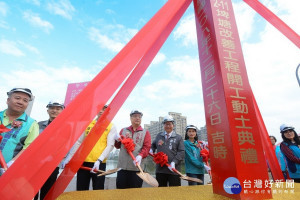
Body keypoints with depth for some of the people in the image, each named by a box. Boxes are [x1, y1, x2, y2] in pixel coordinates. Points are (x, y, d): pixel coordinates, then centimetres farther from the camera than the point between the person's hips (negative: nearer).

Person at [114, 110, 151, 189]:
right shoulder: (123, 130, 15)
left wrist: (140, 156, -21)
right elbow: (118, 146, 18)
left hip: (137, 166, -2)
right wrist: (117, 140, -4)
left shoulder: (145, 133, 8)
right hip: (122, 166, 2)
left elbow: (147, 147, -3)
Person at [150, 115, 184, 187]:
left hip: (173, 170, -2)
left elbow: (181, 152, -5)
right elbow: (153, 145, 27)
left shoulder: (178, 138, 3)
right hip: (160, 169, 3)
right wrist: (151, 150, 5)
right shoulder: (159, 136, 13)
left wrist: (174, 162, -18)